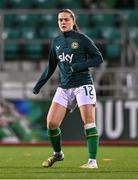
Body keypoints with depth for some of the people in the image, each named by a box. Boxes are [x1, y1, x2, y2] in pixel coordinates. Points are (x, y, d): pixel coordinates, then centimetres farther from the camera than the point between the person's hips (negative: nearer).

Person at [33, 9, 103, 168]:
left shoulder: (82, 39, -2)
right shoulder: (56, 42, 13)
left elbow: (98, 58, -4)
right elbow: (51, 66, 23)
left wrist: (78, 66, -16)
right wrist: (39, 84, 20)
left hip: (83, 84, -5)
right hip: (64, 88, 5)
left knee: (88, 121, -14)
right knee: (51, 122, -4)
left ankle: (92, 160, -10)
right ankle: (57, 154, 20)